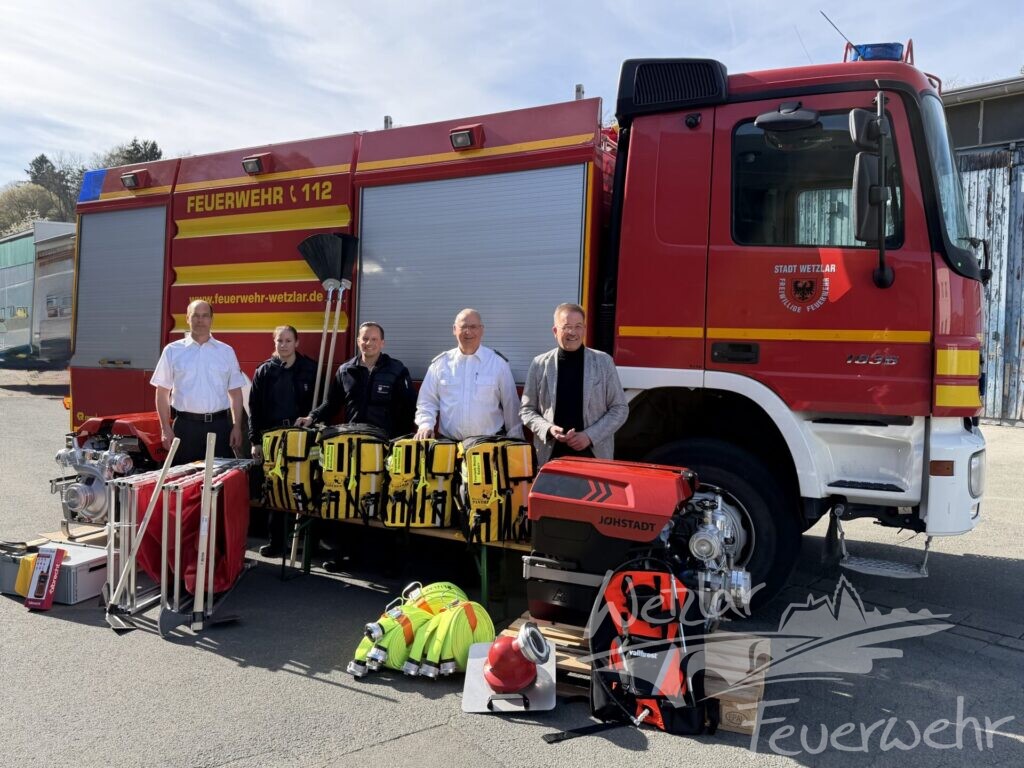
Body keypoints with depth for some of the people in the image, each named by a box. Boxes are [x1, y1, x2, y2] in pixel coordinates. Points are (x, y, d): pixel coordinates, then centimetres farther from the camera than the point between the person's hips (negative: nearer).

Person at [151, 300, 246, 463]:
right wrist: (166, 429, -3)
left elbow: (235, 393, 8)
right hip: (186, 425, -1)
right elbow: (162, 392, 5)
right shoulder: (172, 351, 5)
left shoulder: (226, 352, 8)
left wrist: (237, 427, 0)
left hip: (219, 425, 1)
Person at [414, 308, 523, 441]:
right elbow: (427, 402, 10)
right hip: (449, 443, 1)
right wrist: (425, 425, -7)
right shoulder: (440, 363, 6)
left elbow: (511, 406, 7)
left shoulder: (498, 363, 3)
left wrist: (515, 443, 8)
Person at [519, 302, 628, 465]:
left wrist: (590, 436, -7)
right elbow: (527, 410, 10)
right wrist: (548, 429, -9)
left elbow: (620, 409, 5)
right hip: (551, 455, 1)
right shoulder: (540, 364, 5)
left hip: (594, 454, 0)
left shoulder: (603, 362, 4)